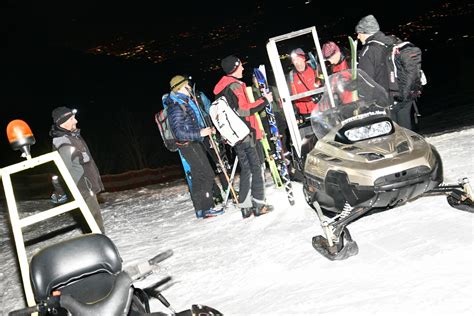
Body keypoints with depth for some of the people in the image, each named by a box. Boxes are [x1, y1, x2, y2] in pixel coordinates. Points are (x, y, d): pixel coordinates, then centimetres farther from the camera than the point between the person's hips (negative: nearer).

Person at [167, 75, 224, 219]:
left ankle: (200, 207, 22)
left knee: (198, 176, 14)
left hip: (196, 143, 10)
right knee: (207, 175, -10)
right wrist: (200, 133, -27)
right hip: (189, 145, -10)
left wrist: (208, 129, 10)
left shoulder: (188, 102, 11)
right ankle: (205, 209, -4)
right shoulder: (175, 108, -18)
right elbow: (179, 133, -22)